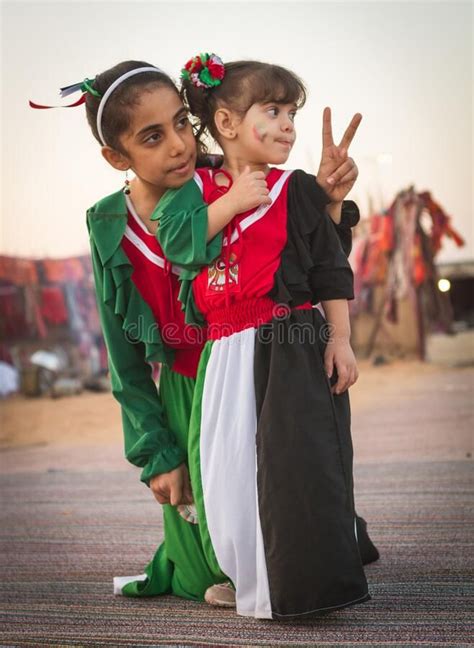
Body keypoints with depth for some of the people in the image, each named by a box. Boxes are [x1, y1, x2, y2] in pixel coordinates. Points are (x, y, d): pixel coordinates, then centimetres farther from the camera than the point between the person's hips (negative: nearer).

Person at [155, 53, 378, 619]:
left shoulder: (298, 190, 2)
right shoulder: (195, 188, 9)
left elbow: (331, 272, 2)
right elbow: (177, 243, -8)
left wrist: (341, 340, -5)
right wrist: (231, 202, -12)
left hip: (293, 344, -3)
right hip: (226, 353, 3)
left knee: (301, 460, -10)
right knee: (228, 462, 6)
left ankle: (307, 579, 1)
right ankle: (245, 577, 23)